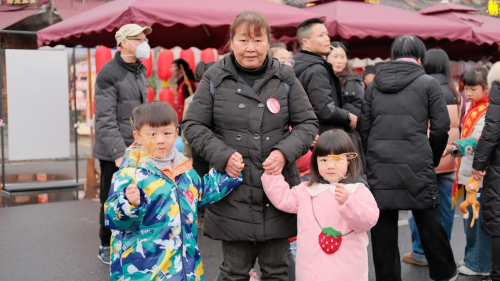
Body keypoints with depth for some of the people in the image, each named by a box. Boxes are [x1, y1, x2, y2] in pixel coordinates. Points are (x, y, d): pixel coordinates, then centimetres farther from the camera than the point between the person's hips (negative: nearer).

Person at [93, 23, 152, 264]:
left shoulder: (140, 71, 13)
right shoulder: (109, 73, -11)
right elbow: (105, 119, -16)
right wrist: (119, 152, -21)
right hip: (115, 153, -6)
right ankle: (107, 247, 20)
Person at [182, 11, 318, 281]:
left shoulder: (285, 78, 3)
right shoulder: (214, 79, -1)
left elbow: (308, 124, 6)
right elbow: (192, 125, 2)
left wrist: (285, 151, -12)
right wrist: (222, 155, -13)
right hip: (231, 195, -1)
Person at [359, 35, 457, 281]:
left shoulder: (375, 84, 11)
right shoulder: (428, 83, 2)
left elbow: (364, 127, 10)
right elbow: (440, 127, -1)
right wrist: (432, 159, 12)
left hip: (379, 165, 2)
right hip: (415, 165, -2)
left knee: (383, 226, 6)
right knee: (428, 221, 12)